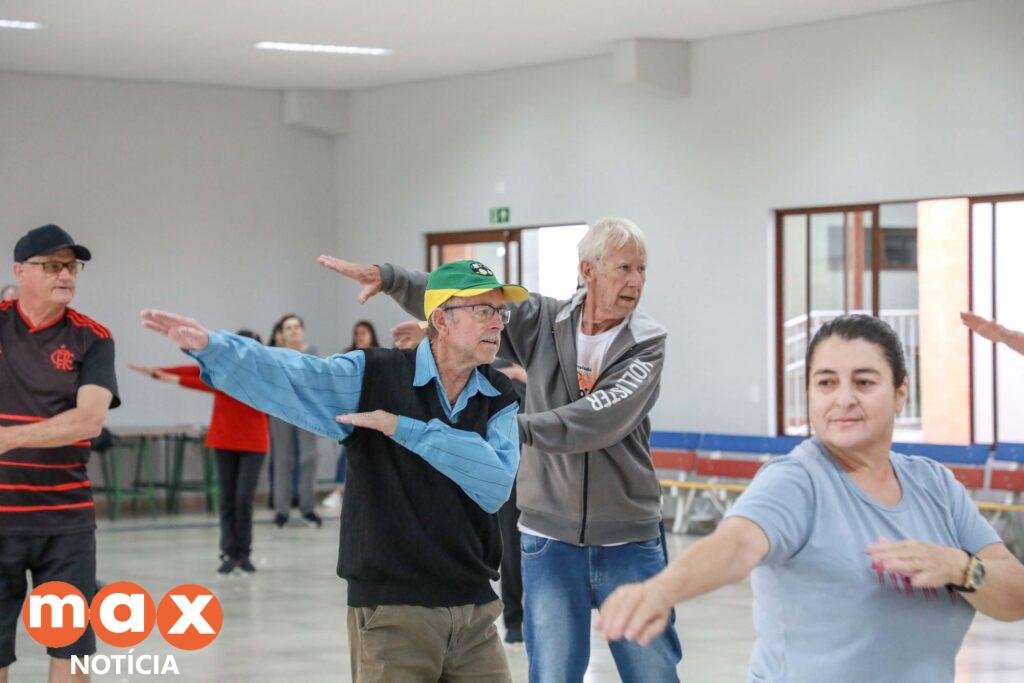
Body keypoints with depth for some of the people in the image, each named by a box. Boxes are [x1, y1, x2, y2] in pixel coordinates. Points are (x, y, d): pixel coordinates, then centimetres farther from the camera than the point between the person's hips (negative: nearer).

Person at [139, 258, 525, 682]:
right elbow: (286, 375, -16)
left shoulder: (500, 400, 6)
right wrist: (207, 345, -34)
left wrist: (405, 428, -14)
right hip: (391, 610, -4)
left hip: (474, 612, 4)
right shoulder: (372, 377, -2)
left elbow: (496, 484, -10)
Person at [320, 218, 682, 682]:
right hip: (551, 539, 1)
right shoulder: (544, 321, 1)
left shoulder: (648, 342, -7)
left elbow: (604, 420, -22)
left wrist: (520, 428, -32)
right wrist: (389, 278, -11)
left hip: (629, 542, -1)